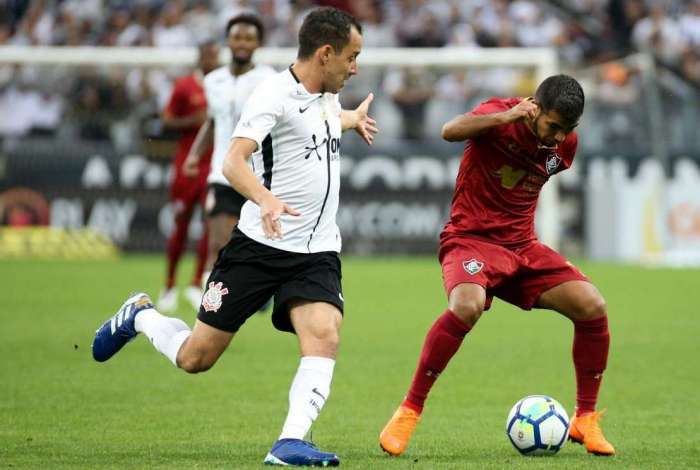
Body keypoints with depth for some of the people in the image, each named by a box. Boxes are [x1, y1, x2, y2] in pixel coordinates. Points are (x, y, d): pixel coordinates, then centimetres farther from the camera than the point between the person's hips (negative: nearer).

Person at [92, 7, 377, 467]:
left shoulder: (327, 97, 12)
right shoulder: (275, 95, -14)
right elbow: (233, 161, -28)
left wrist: (354, 119, 60)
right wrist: (265, 199, -47)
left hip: (318, 252, 6)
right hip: (260, 244, -6)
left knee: (324, 337, -23)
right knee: (196, 358, 3)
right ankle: (140, 316, 33)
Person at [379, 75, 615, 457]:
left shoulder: (566, 143, 3)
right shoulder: (500, 113, -14)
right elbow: (451, 131, -36)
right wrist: (507, 116, -43)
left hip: (522, 245, 6)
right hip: (471, 238, -6)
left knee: (592, 307, -11)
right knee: (467, 306, -36)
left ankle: (585, 420, 5)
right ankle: (409, 412, -22)